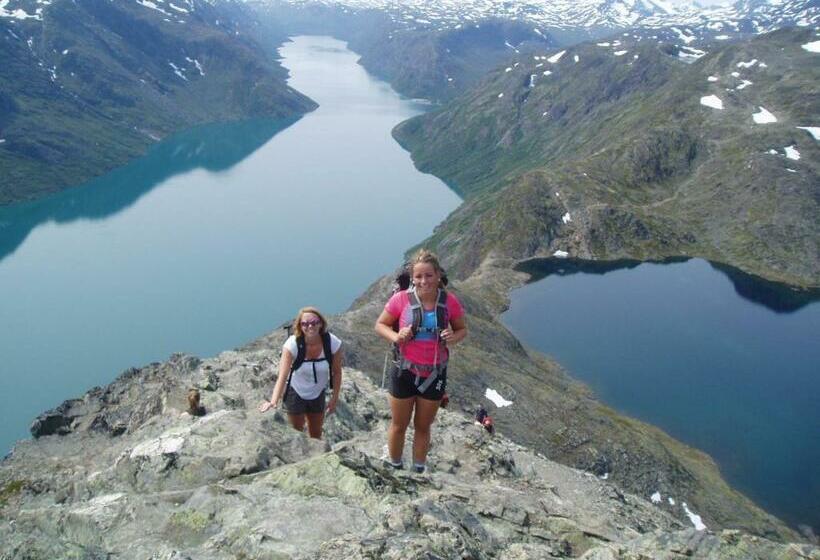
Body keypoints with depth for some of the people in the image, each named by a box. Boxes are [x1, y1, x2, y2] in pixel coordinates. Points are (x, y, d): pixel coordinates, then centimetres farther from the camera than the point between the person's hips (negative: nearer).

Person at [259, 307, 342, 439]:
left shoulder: (333, 342, -25)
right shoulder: (292, 344, -31)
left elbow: (336, 372, -10)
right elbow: (282, 376, -39)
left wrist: (334, 398, -7)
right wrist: (273, 401, -52)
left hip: (318, 394, 3)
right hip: (295, 393, -2)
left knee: (316, 434, 23)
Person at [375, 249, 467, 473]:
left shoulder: (449, 302, -12)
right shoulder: (401, 299, -17)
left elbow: (462, 329, 4)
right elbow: (380, 324, -3)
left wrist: (453, 337, -19)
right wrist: (396, 337, -23)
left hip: (435, 374, 1)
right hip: (405, 372, -1)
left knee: (423, 427, 20)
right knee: (399, 425, 17)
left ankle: (419, 471, 40)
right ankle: (394, 468, 39)